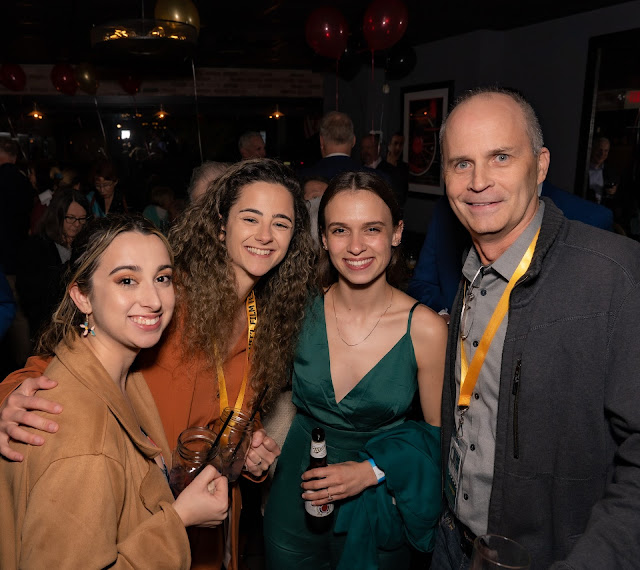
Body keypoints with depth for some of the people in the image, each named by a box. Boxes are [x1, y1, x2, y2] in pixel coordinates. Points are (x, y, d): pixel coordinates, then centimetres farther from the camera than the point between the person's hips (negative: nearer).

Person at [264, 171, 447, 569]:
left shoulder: (425, 329, -17)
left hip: (377, 504, -1)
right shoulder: (301, 309, -12)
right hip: (295, 500, 2)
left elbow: (438, 431, -6)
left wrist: (370, 471, -16)